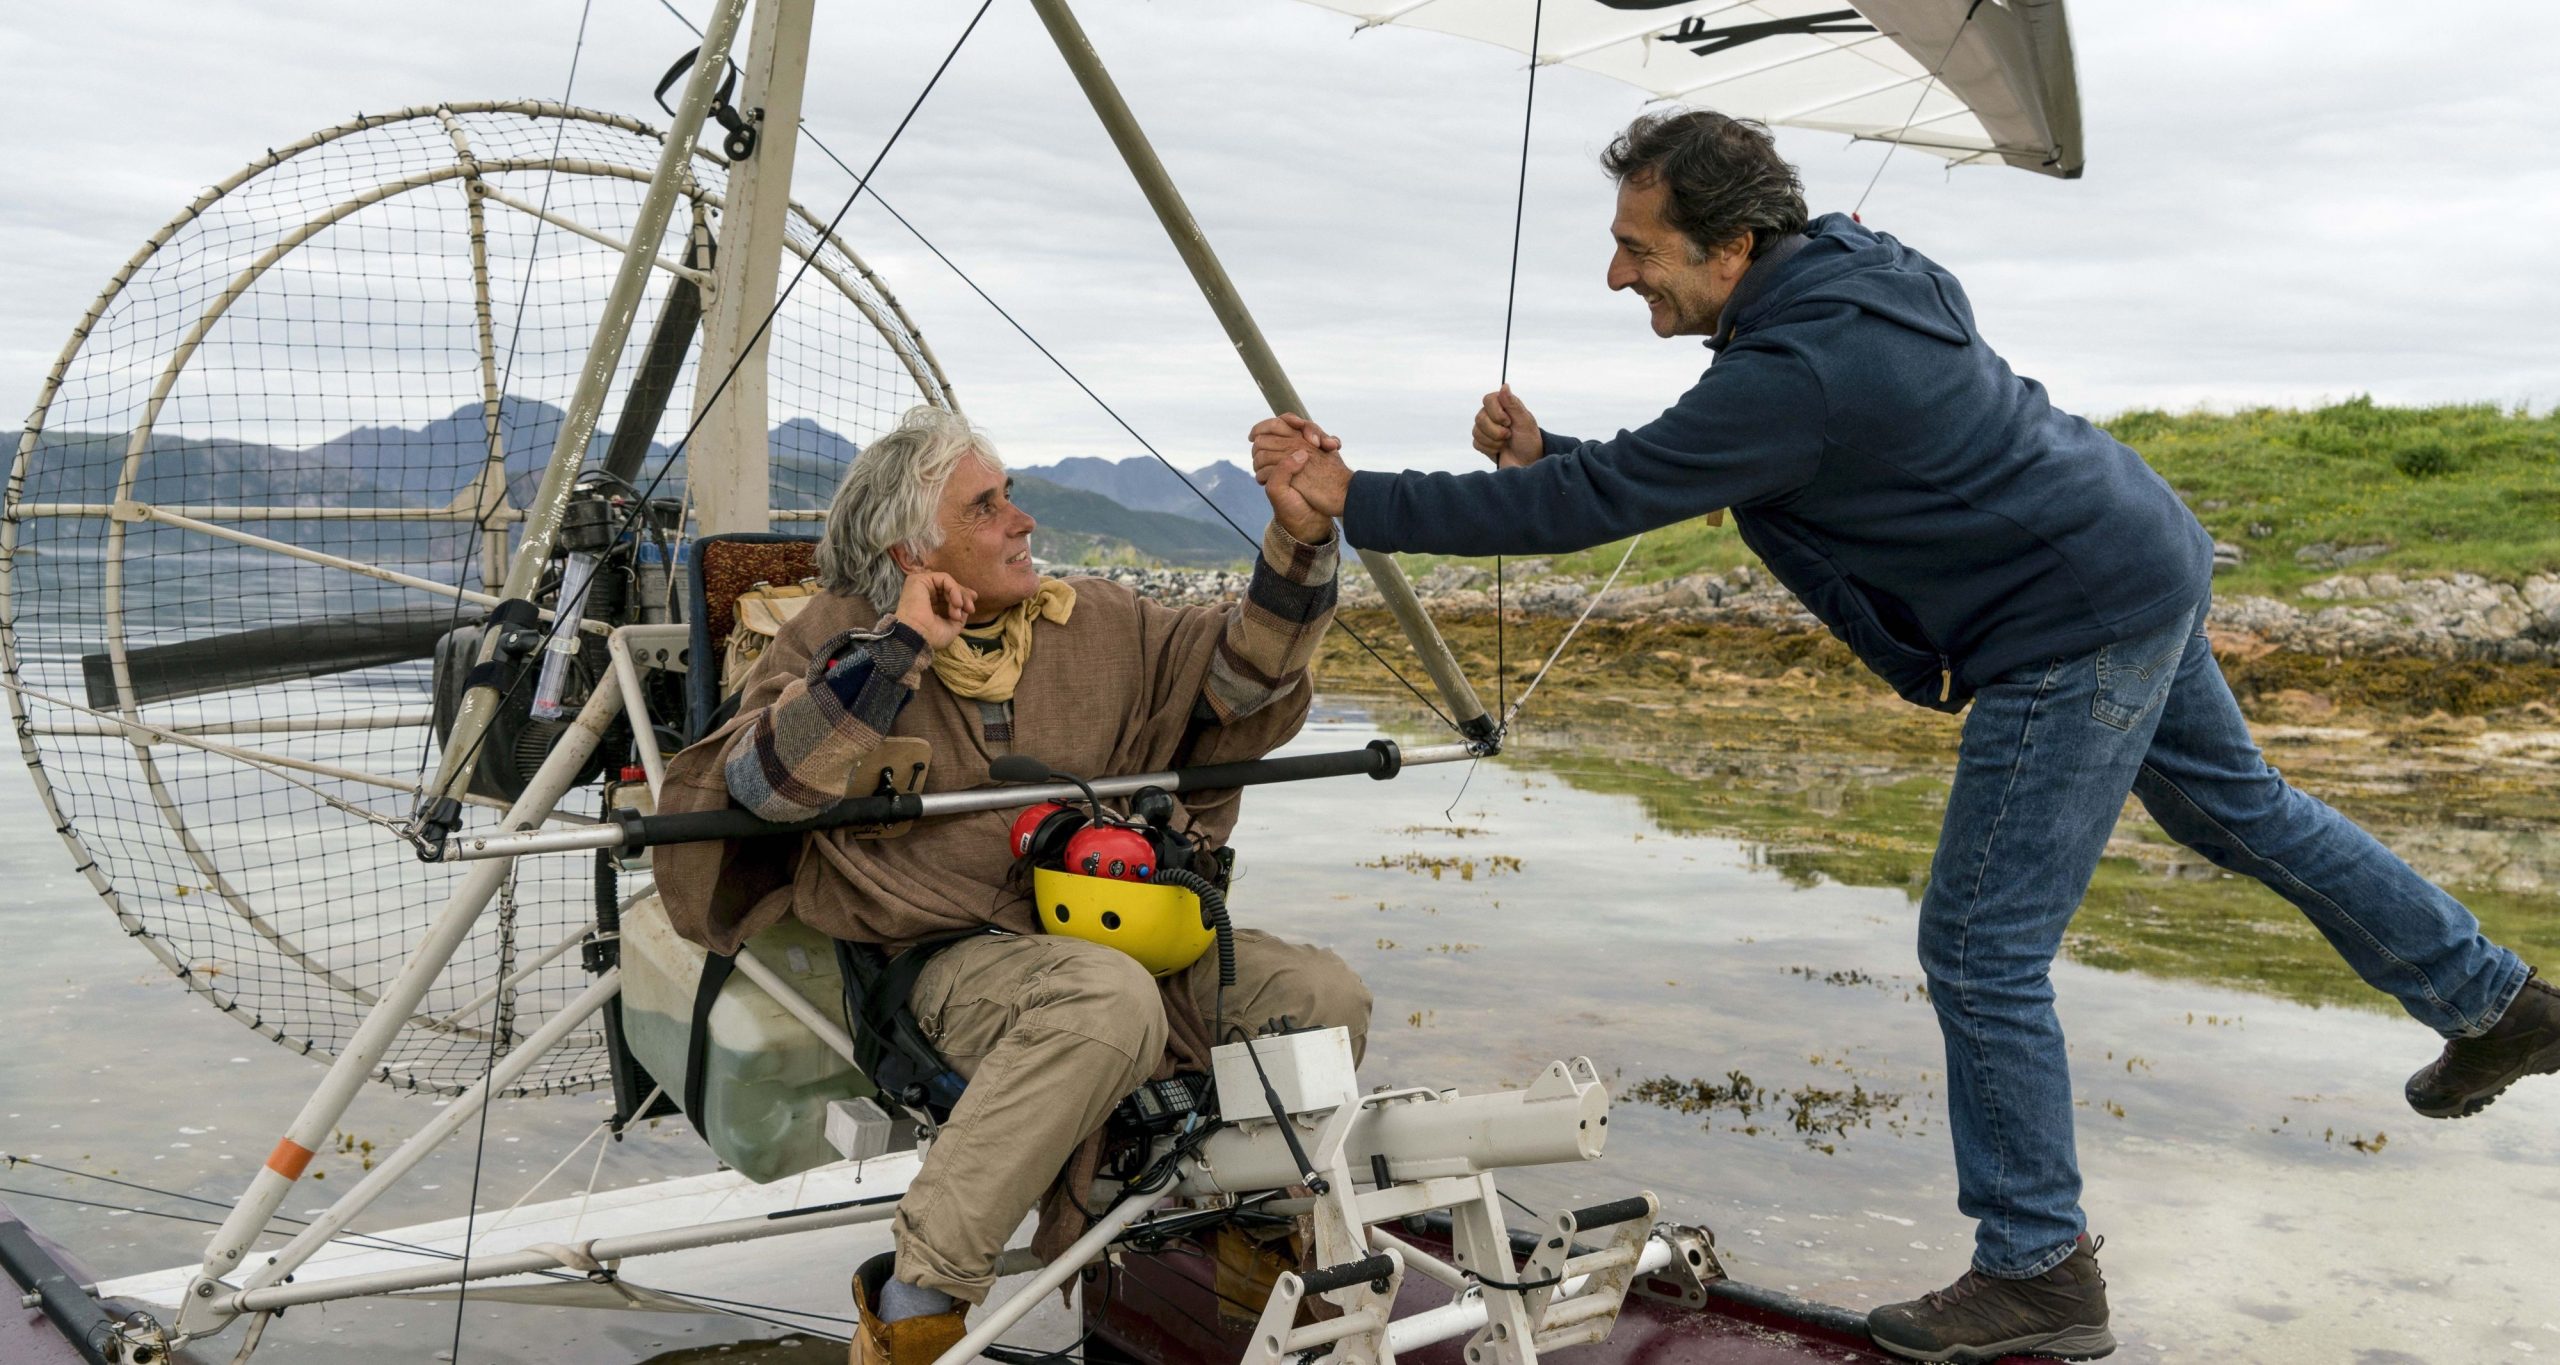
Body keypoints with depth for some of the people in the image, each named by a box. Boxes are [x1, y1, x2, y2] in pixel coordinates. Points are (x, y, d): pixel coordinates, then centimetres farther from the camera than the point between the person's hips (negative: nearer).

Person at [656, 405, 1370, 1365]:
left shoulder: (1094, 625, 12)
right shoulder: (839, 640, 3)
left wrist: (1300, 538, -7)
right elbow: (764, 782, -13)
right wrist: (897, 646, -16)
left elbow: (1242, 670, 7)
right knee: (1109, 999, -37)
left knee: (1325, 997, -14)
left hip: (1117, 937, 5)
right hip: (957, 958, -5)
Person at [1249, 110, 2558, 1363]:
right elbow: (1645, 476, 7)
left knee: (1981, 950, -4)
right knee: (2233, 804, 29)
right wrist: (1544, 456, -8)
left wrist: (1355, 501, -25)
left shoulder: (1794, 375, -29)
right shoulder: (1838, 275, 0)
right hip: (2143, 562, 10)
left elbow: (1594, 503, -28)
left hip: (2079, 634, -10)